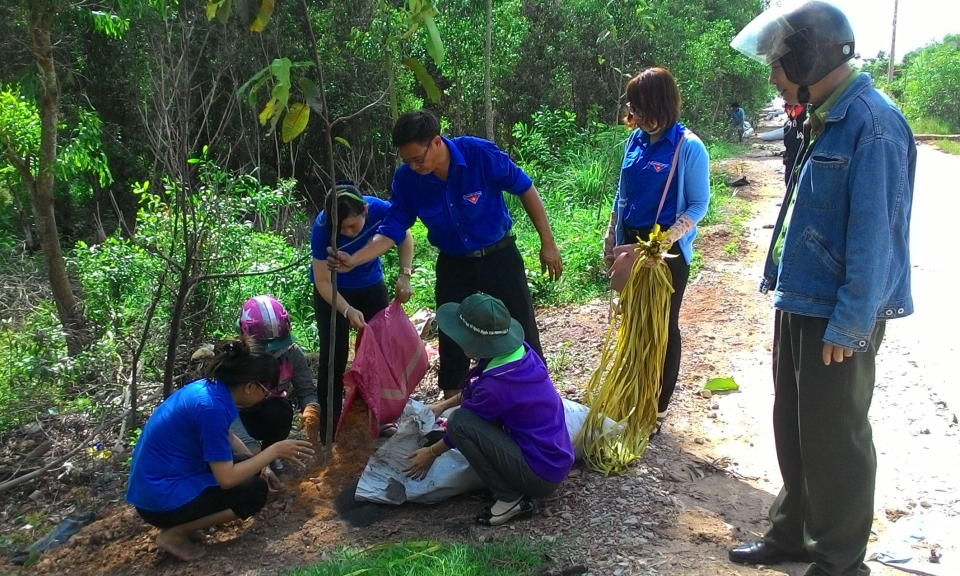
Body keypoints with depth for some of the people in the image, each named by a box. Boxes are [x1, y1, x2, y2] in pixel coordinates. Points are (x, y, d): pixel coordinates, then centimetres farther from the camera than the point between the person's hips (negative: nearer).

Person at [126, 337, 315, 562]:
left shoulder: (210, 387, 1)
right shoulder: (211, 405, -26)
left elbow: (225, 438, 21)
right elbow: (227, 479, -23)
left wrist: (261, 466, 19)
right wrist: (274, 450, -14)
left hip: (160, 478, 9)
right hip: (160, 496, -9)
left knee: (248, 469, 11)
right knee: (255, 491, -8)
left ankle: (180, 521, 10)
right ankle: (174, 533, -2)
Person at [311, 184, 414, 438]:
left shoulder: (380, 209, -29)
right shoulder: (323, 228, -34)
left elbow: (404, 237, -8)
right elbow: (322, 281, -28)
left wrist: (404, 275, -21)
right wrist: (348, 311, -41)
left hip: (370, 284, 3)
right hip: (333, 291, -3)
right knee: (334, 356, -7)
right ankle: (329, 427, 3)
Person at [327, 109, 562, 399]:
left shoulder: (481, 154, -23)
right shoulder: (406, 179, -15)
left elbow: (526, 190, -11)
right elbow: (391, 231, -9)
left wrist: (547, 243, -8)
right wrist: (354, 260, -26)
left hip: (499, 257, -2)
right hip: (453, 266, 3)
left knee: (523, 336, 4)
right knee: (452, 341, 8)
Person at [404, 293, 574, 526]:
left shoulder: (497, 386, -27)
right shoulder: (521, 352, -4)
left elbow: (459, 427, -8)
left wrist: (431, 453, 9)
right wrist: (443, 405, 24)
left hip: (542, 474, -9)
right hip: (557, 460, 9)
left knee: (460, 421, -18)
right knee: (473, 408, 15)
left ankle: (511, 499, -5)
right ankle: (515, 488, 13)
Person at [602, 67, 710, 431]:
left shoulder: (688, 147, -13)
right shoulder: (635, 140, 4)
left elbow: (699, 203, -11)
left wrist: (669, 237, -24)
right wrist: (611, 239, 10)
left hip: (667, 251, -5)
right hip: (632, 244, 6)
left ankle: (658, 408, 19)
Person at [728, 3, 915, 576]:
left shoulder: (872, 124, -18)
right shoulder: (824, 120, 11)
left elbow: (874, 235, -21)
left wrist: (848, 325, -20)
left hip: (839, 317, -9)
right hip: (801, 304, 9)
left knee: (835, 438, 5)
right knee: (794, 428, 18)